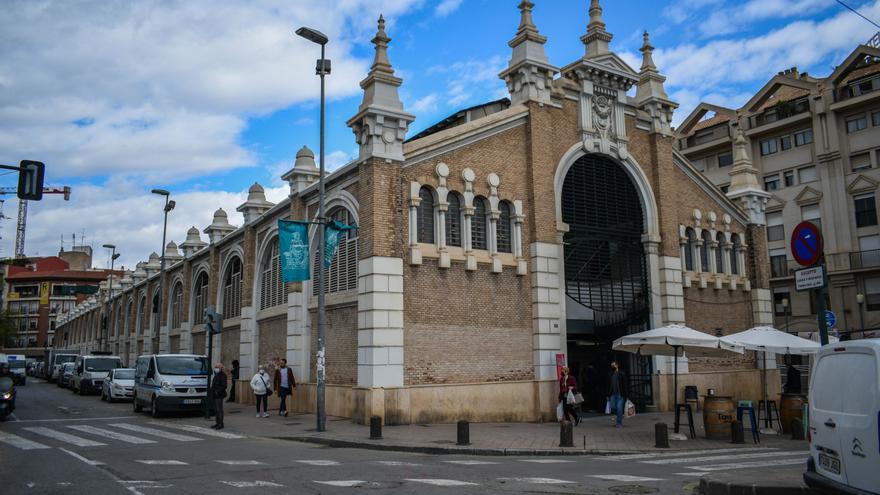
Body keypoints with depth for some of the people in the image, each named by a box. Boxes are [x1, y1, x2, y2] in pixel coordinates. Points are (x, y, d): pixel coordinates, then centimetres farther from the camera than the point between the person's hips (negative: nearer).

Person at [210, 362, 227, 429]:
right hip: (215, 395, 10)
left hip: (219, 395, -9)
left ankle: (221, 424, -5)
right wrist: (212, 391, 12)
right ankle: (217, 423, 20)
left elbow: (224, 386, -17)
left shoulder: (222, 375, -11)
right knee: (216, 410, 13)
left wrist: (218, 391, -22)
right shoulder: (216, 375, 18)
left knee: (219, 409, -8)